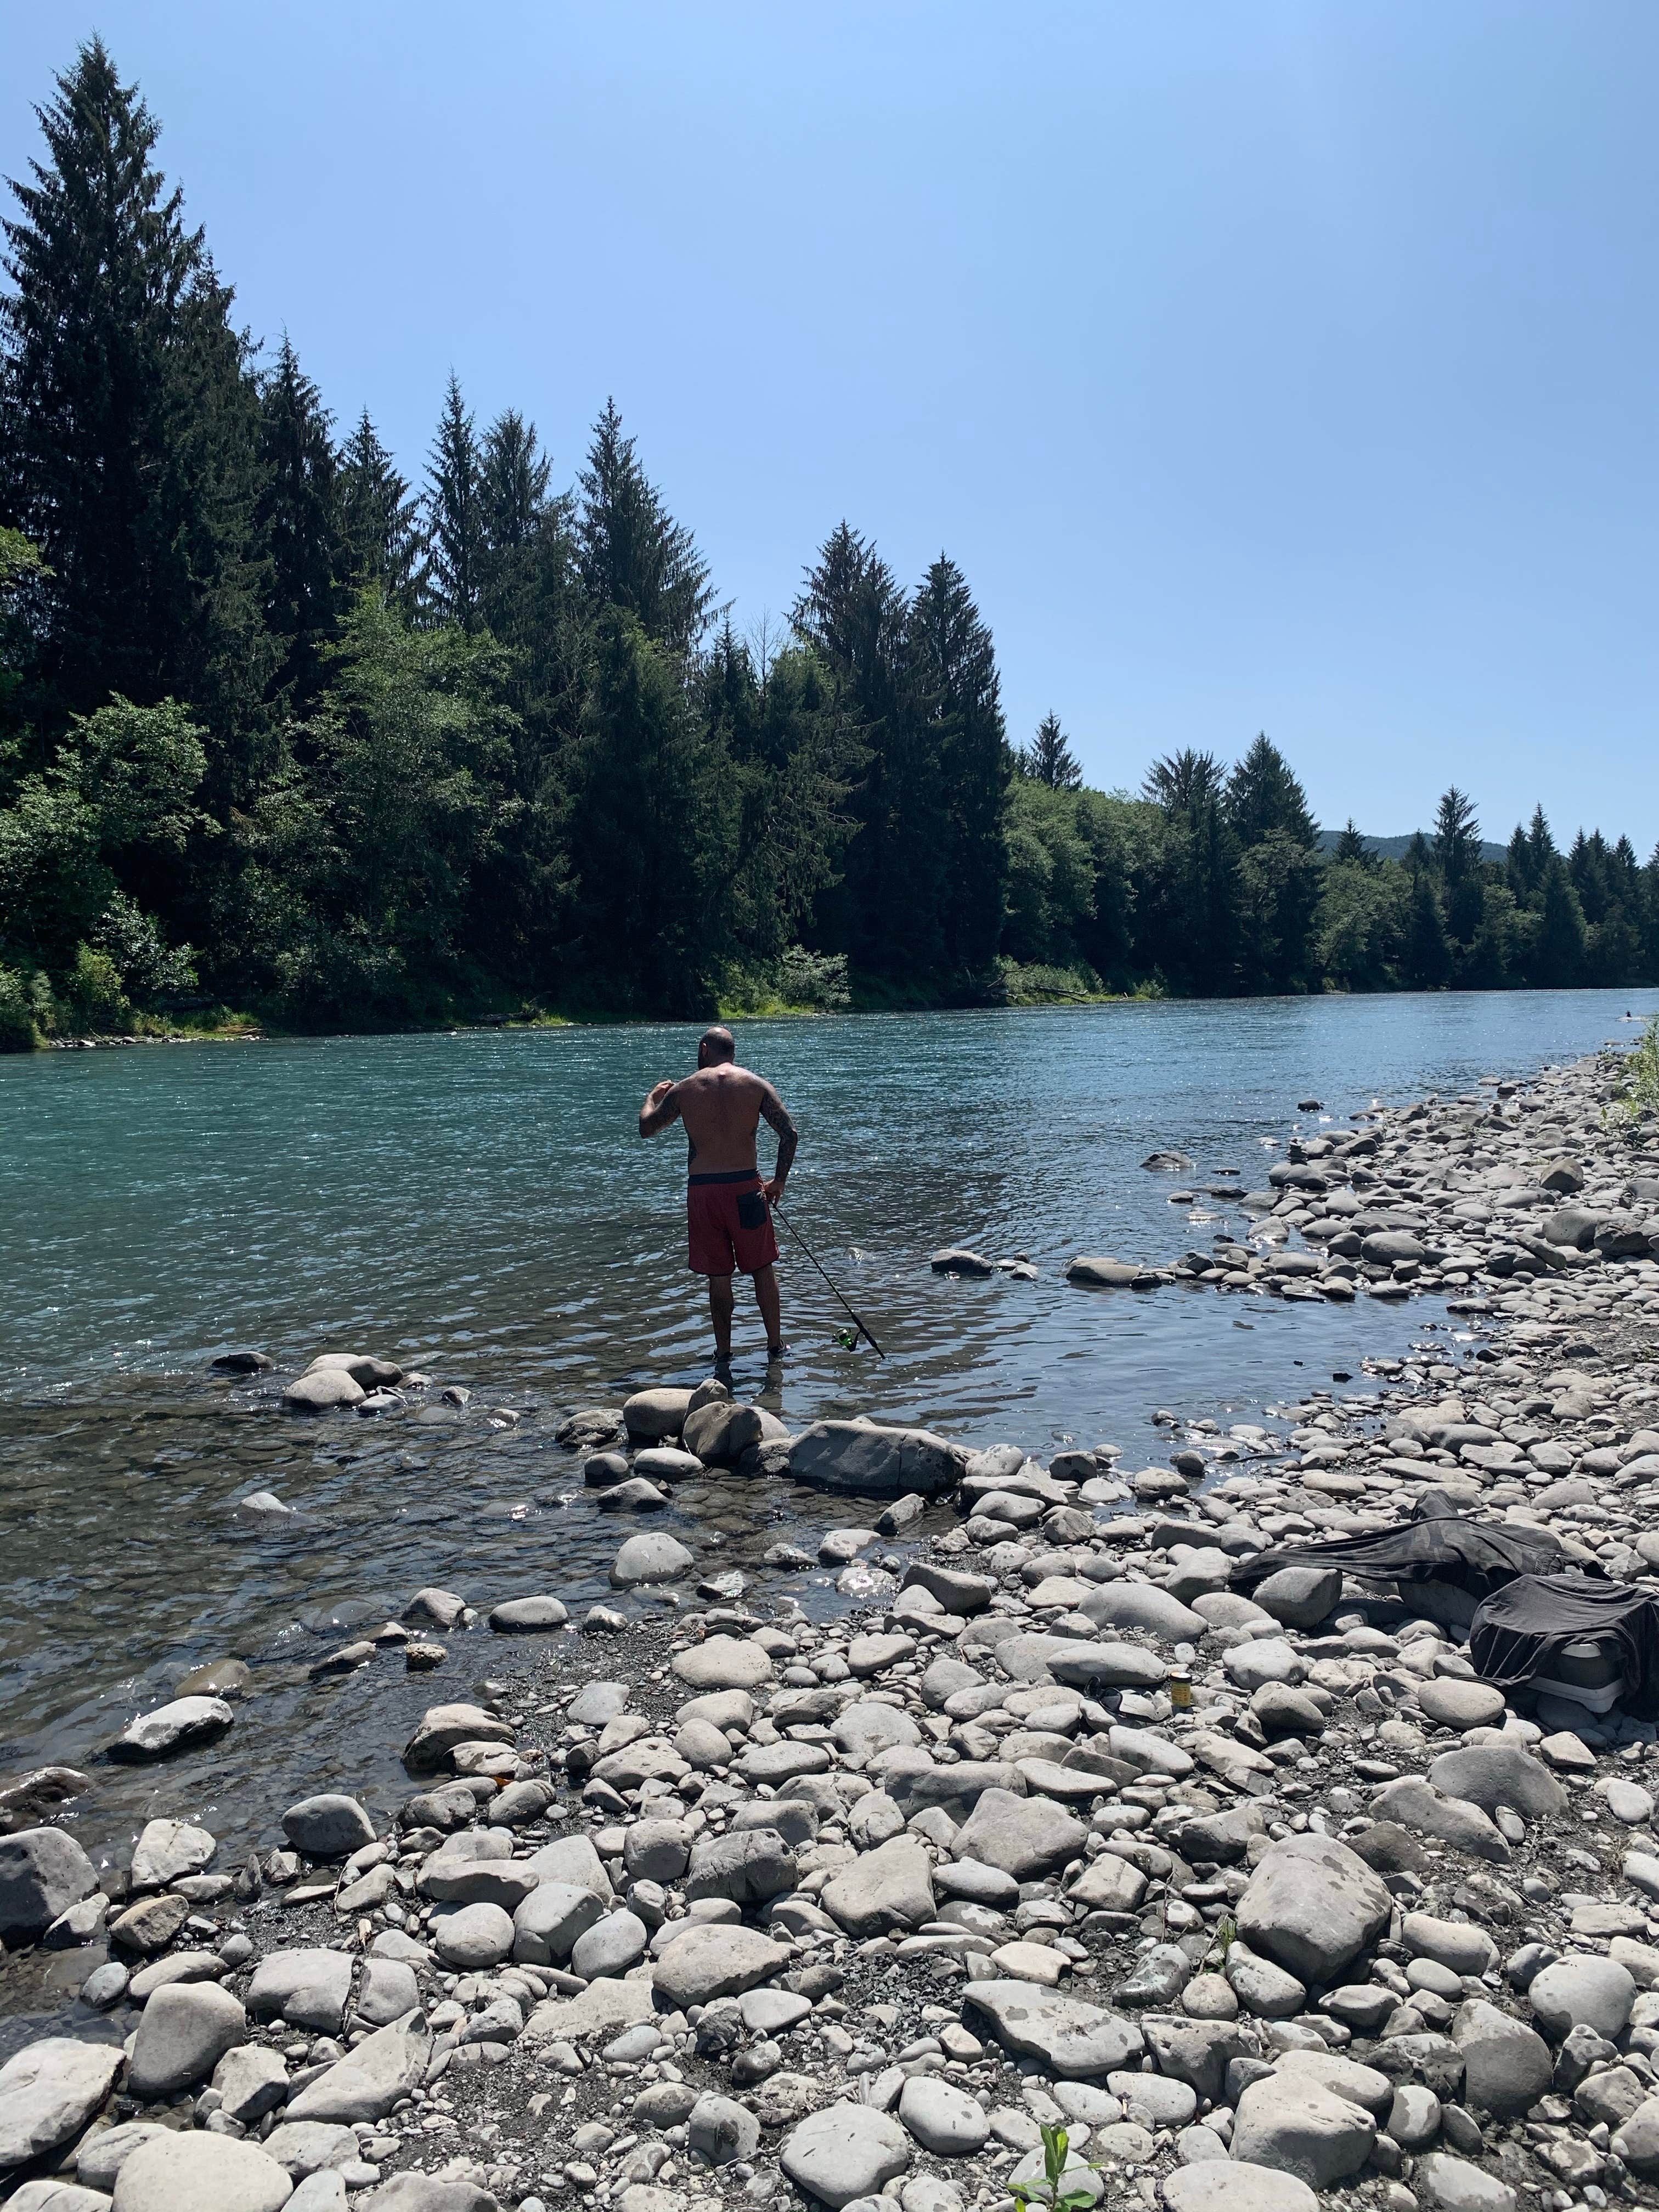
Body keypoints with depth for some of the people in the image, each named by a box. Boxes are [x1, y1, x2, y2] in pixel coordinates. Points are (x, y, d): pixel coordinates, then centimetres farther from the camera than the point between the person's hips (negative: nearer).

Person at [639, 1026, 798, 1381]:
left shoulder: (683, 1090, 3)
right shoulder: (756, 1085, 2)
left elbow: (646, 1128, 15)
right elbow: (789, 1134, -5)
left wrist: (653, 1096, 35)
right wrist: (778, 1182, 7)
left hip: (701, 1190, 0)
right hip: (745, 1186, 0)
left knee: (718, 1278, 10)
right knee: (763, 1269, 14)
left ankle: (723, 1356, 16)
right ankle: (775, 1348, 20)